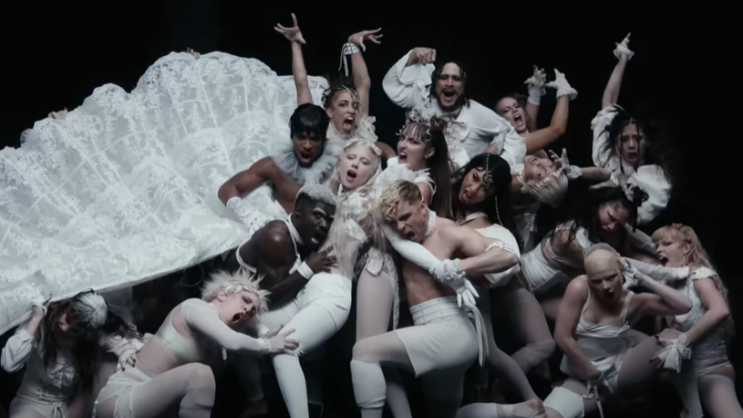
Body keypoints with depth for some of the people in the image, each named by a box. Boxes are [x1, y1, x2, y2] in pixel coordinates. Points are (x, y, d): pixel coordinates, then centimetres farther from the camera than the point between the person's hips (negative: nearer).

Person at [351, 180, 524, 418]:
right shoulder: (407, 239, 17)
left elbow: (508, 257, -16)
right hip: (434, 338, 10)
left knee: (365, 351, -20)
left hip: (453, 332, -10)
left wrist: (455, 268, -21)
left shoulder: (448, 232, -6)